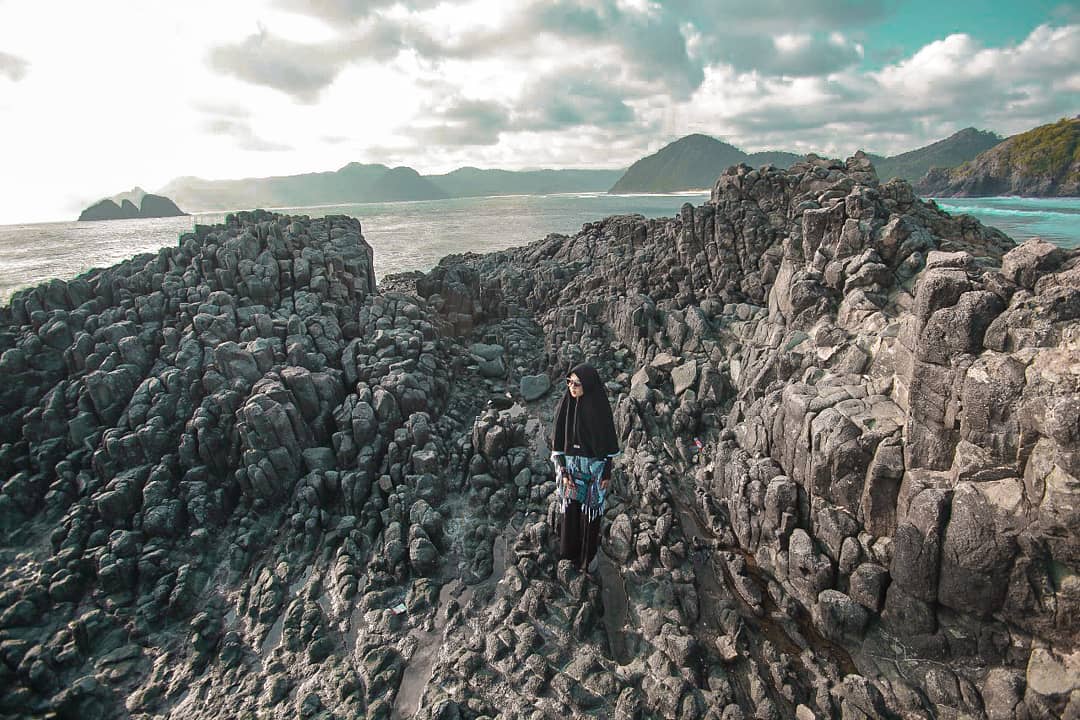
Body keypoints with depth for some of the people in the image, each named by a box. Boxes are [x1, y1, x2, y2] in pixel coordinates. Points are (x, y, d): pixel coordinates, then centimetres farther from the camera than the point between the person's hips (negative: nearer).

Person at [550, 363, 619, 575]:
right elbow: (558, 441, -7)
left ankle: (589, 554, 34)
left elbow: (608, 443, -8)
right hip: (570, 466, 2)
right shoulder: (565, 405, -11)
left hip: (594, 468, -2)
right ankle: (570, 552, 37)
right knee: (570, 510, 14)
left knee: (590, 511, 12)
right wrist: (564, 473, -10)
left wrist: (607, 474, -4)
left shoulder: (600, 407, -17)